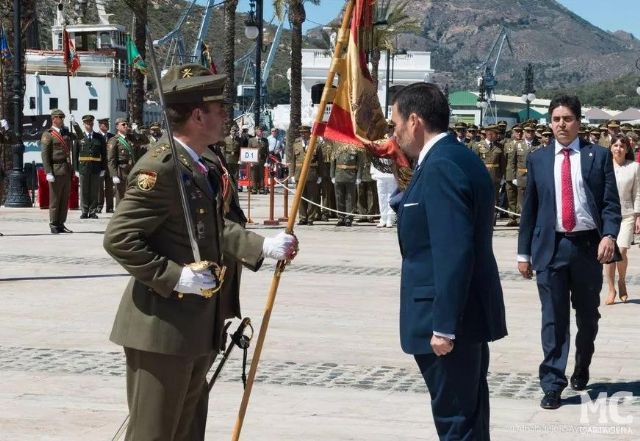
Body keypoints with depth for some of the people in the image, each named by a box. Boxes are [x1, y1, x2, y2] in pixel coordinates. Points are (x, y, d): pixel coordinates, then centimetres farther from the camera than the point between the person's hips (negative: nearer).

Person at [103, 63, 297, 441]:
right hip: (162, 328, -10)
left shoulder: (202, 167, 12)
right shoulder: (160, 167, -19)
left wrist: (263, 247, 14)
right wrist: (174, 276, -24)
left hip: (198, 326, 10)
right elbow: (119, 237, -22)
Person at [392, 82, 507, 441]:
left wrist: (443, 326, -23)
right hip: (468, 316, 11)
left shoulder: (441, 167, -19)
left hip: (448, 321, -11)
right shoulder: (461, 158, 13)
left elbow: (453, 253, -25)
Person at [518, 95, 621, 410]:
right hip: (551, 246, 0)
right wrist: (524, 252, 6)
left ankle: (581, 370, 36)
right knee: (553, 318, -2)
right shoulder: (538, 159, 7)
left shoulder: (599, 156, 3)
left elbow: (611, 202, 0)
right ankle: (553, 384, 3)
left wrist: (609, 235, -17)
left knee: (587, 315, 14)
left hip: (588, 245, 0)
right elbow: (529, 208, 8)